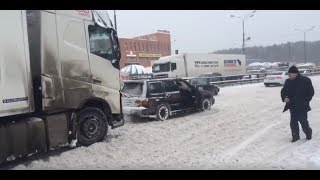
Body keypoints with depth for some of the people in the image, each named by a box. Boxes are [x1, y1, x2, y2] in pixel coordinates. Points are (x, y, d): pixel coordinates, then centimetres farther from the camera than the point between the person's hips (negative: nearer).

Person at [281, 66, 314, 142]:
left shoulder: (305, 80, -8)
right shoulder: (288, 81, 3)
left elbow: (311, 92, -4)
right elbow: (283, 91, 12)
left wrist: (305, 101, -12)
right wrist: (284, 98, -7)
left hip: (302, 107, -4)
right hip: (292, 107, 4)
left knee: (303, 121, 3)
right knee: (293, 123, 7)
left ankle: (308, 133, 30)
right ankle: (295, 136, 22)